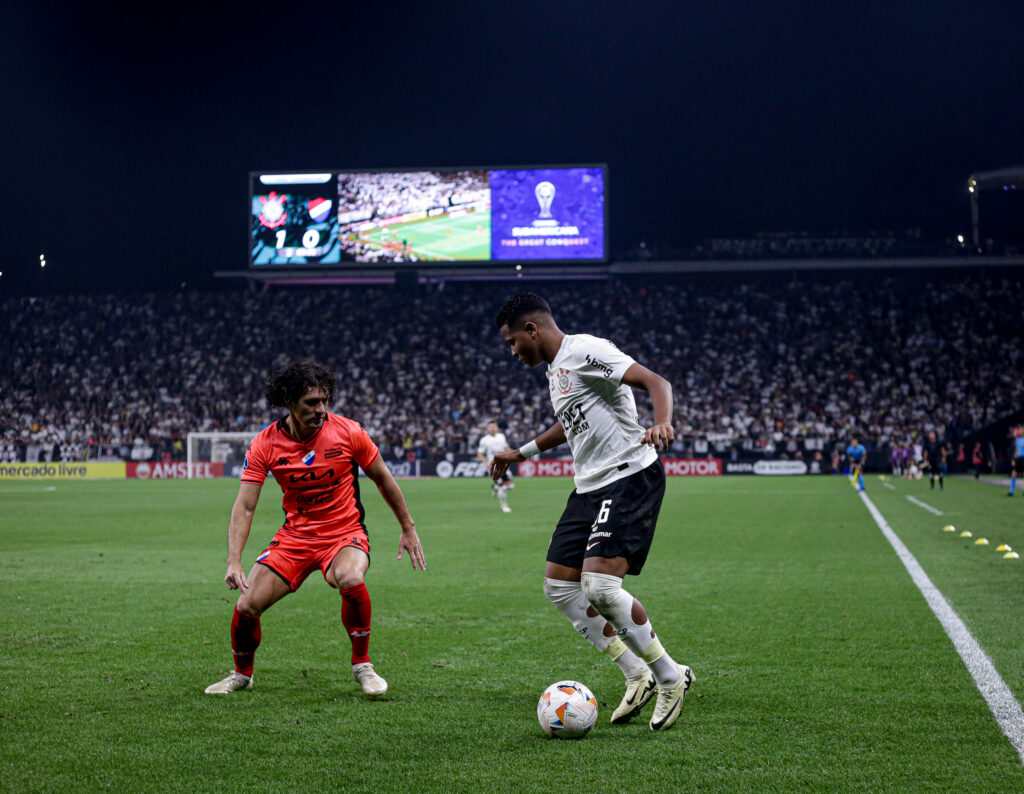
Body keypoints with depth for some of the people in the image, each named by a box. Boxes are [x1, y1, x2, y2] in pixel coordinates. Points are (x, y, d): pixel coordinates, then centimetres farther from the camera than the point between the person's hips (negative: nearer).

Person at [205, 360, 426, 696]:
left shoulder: (348, 432, -13)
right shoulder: (264, 444, -11)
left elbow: (383, 479, 2)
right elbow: (244, 507, -12)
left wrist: (408, 529, 7)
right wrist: (234, 562, -25)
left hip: (345, 533, -2)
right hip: (295, 536, 2)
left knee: (350, 580, -35)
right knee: (247, 606, -10)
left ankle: (362, 665, -12)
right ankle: (242, 674, 22)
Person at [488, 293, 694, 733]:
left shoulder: (584, 350, -11)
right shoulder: (555, 369, 18)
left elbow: (655, 381, -22)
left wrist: (662, 423, -42)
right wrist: (521, 453, 45)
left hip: (630, 477, -10)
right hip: (590, 486, 10)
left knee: (600, 586, -21)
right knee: (559, 587, 5)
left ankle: (670, 675, -2)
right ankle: (637, 675, 12)